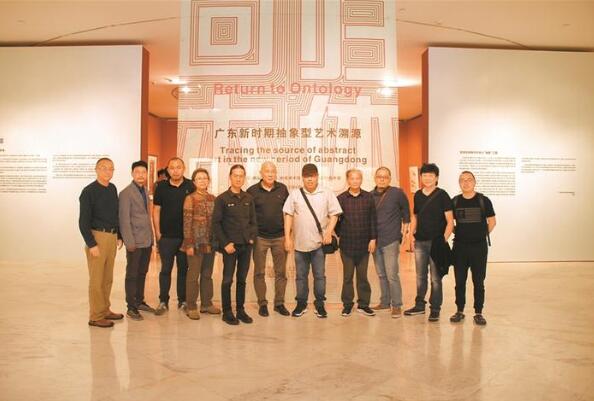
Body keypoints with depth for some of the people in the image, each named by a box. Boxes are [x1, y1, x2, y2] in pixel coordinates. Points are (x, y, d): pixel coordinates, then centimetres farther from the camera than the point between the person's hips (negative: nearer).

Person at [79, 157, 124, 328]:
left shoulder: (112, 189, 9)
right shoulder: (89, 191, -9)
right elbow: (83, 221, -11)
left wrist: (119, 236, 12)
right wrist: (91, 244, -15)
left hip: (112, 237, 7)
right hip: (97, 237, -7)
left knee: (108, 278, 15)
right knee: (96, 279, 0)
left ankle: (105, 310, 27)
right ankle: (95, 317, 10)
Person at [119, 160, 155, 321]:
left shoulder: (145, 191, 12)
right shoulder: (126, 193, -9)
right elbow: (124, 219, -12)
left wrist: (151, 236, 11)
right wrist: (129, 242, -15)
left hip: (147, 241, 7)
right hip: (135, 242, -6)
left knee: (142, 273, 14)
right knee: (132, 275, 3)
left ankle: (140, 301, 26)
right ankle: (131, 307, 11)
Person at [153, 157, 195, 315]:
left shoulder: (191, 186, 0)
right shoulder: (161, 187, 1)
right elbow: (156, 210, 3)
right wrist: (157, 232, -2)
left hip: (185, 236, 1)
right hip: (166, 236, 0)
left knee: (184, 268, 9)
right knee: (166, 269, 5)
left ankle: (182, 300, 21)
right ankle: (163, 302, 15)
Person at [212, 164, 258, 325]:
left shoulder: (248, 198, 8)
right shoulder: (222, 198, -4)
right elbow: (216, 223, -6)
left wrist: (252, 237, 1)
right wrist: (225, 244, -11)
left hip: (246, 245, 4)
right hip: (230, 245, -4)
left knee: (242, 279, 11)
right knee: (228, 280, 2)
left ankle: (241, 310, 21)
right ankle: (227, 312, 13)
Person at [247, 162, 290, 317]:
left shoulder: (282, 189, 3)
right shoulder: (252, 191, -3)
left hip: (280, 237, 2)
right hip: (260, 237, -2)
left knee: (281, 272, 8)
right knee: (259, 272, 6)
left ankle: (279, 303, 20)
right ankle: (262, 303, 19)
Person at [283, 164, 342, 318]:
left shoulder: (327, 193, 0)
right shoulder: (295, 194, 2)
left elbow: (334, 214, 2)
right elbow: (288, 215, 2)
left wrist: (329, 232, -11)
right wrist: (287, 237, -3)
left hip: (319, 242, -1)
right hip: (300, 242, 1)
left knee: (319, 275, 6)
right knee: (301, 275, 11)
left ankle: (320, 304, 20)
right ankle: (301, 304, 24)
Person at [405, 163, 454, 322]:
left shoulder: (442, 195, -5)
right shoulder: (418, 195, 9)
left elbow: (450, 221, -7)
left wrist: (444, 239, -15)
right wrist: (412, 236, 9)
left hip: (436, 242, -4)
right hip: (419, 242, 5)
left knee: (435, 278, 2)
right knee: (420, 276, 13)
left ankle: (435, 309, 12)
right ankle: (420, 305, 25)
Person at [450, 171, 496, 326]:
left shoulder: (484, 200, -1)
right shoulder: (454, 201, 4)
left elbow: (492, 221, 7)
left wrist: (482, 234, 3)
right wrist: (458, 233, 5)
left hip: (479, 246, -1)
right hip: (460, 247, 2)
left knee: (478, 281, 4)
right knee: (460, 281, 7)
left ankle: (478, 313, 14)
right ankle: (459, 311, 19)